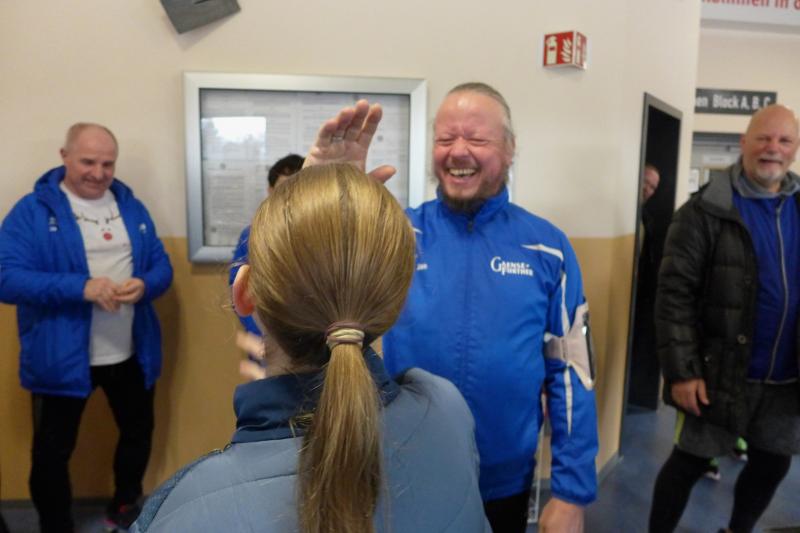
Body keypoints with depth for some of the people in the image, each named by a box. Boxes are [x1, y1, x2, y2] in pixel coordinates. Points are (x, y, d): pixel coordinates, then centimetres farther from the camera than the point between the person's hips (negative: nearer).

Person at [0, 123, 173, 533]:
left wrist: (145, 285, -18)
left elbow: (162, 265, 5)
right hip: (61, 358, -4)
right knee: (52, 451, 11)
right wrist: (81, 287, -29)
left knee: (138, 431, 20)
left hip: (131, 354, 5)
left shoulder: (131, 207, 6)